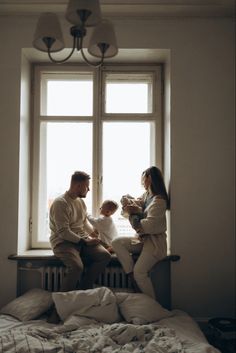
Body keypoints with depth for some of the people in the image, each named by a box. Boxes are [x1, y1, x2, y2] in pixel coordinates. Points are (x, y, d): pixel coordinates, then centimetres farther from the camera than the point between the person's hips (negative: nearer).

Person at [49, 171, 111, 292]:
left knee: (105, 255, -11)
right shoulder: (60, 203, -16)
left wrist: (92, 232, 4)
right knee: (77, 267, -33)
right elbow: (63, 232, -21)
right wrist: (85, 242, -20)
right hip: (63, 242, -8)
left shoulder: (81, 201, 12)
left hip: (82, 240, 8)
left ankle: (83, 288, -1)